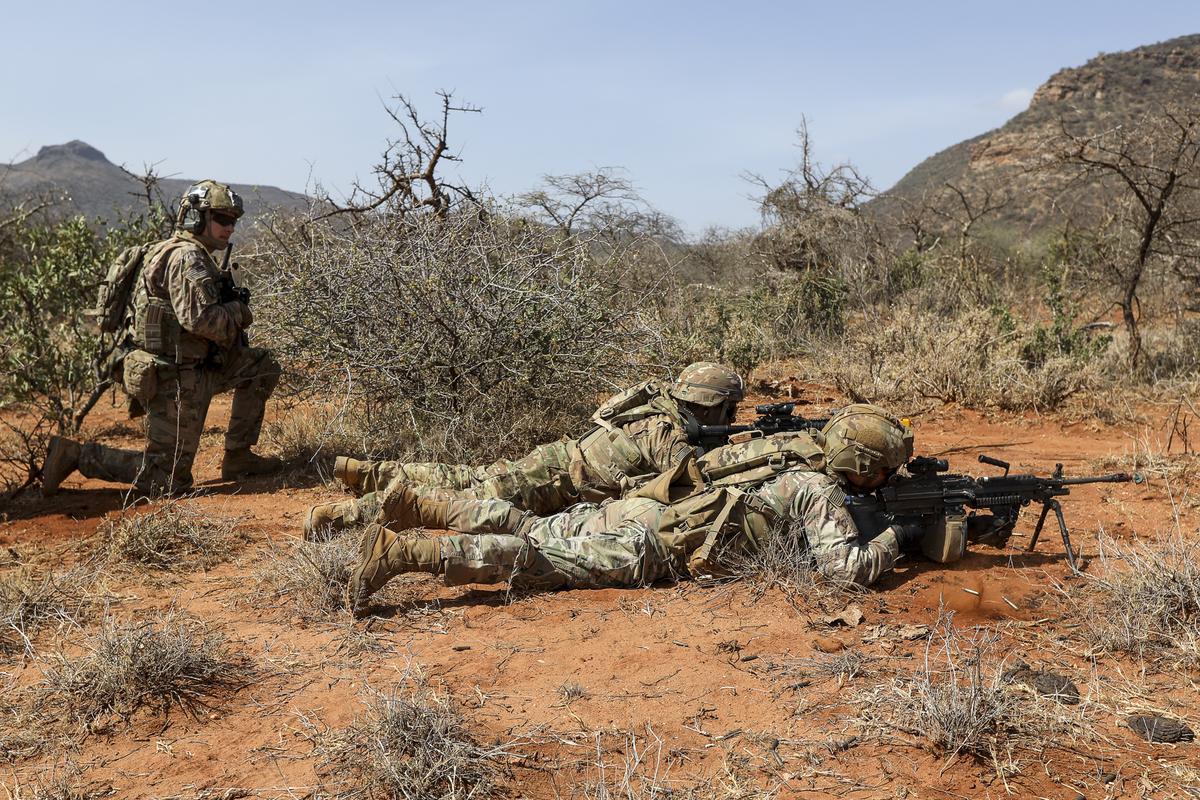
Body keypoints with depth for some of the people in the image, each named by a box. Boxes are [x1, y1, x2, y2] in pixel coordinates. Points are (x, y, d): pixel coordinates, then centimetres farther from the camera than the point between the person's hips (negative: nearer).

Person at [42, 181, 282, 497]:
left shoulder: (196, 256, 15)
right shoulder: (187, 257, -17)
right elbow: (199, 318, -28)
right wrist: (238, 311, -11)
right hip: (177, 380, -10)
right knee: (168, 484, -3)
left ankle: (238, 457, 14)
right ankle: (75, 454, 5)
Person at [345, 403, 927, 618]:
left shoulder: (800, 449, 20)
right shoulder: (820, 490, -4)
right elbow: (845, 567, -13)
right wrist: (896, 537, 6)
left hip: (635, 506, 8)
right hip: (646, 549, -8)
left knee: (525, 530, 11)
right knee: (524, 560, -13)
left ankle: (410, 506, 6)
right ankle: (397, 553, -20)